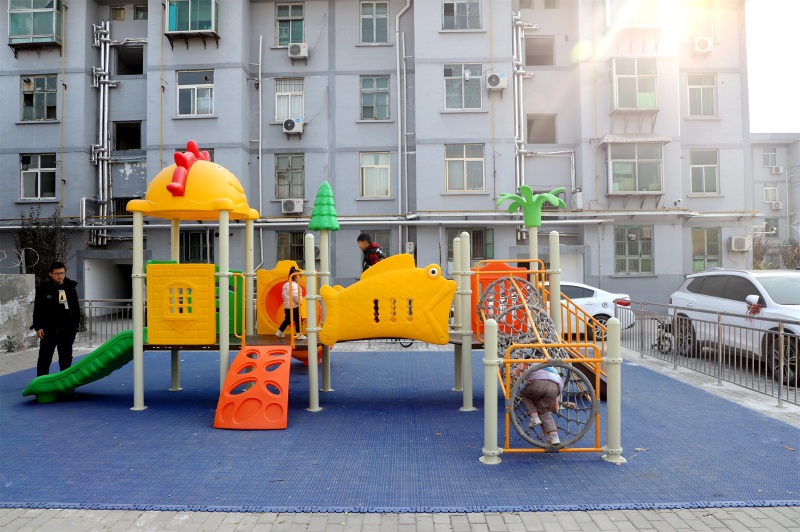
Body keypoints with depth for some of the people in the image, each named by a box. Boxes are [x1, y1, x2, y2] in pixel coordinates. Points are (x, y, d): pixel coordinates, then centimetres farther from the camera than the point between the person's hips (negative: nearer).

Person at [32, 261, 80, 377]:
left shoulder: (70, 287, 4)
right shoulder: (43, 288, -5)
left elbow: (76, 308, 10)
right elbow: (38, 310, -5)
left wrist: (76, 324, 7)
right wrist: (38, 327, -9)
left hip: (67, 329, 3)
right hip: (49, 329, -3)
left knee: (66, 356, 11)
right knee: (45, 356, 1)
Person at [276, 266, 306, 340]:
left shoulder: (285, 285, 12)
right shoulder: (294, 285, -16)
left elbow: (283, 295, 16)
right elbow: (295, 296, -23)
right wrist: (299, 302, -11)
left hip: (286, 306, 9)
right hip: (293, 306, -9)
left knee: (287, 319, 19)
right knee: (298, 320, -1)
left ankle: (279, 332, 23)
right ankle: (299, 335, 1)